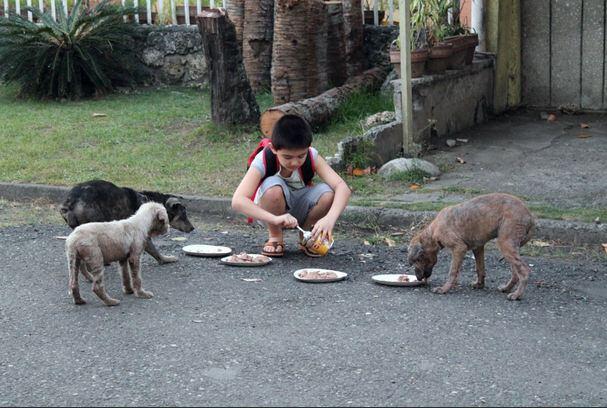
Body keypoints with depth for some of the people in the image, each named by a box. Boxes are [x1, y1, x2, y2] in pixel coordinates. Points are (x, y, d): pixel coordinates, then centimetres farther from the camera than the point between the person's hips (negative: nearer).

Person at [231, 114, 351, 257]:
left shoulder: (312, 157, -21)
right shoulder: (263, 161, -28)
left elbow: (342, 188, -30)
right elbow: (237, 201, -40)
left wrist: (330, 218, -49)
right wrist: (275, 218, -52)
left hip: (299, 212, 3)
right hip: (269, 213, -2)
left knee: (327, 193, -28)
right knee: (273, 186, -35)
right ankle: (275, 237, -10)